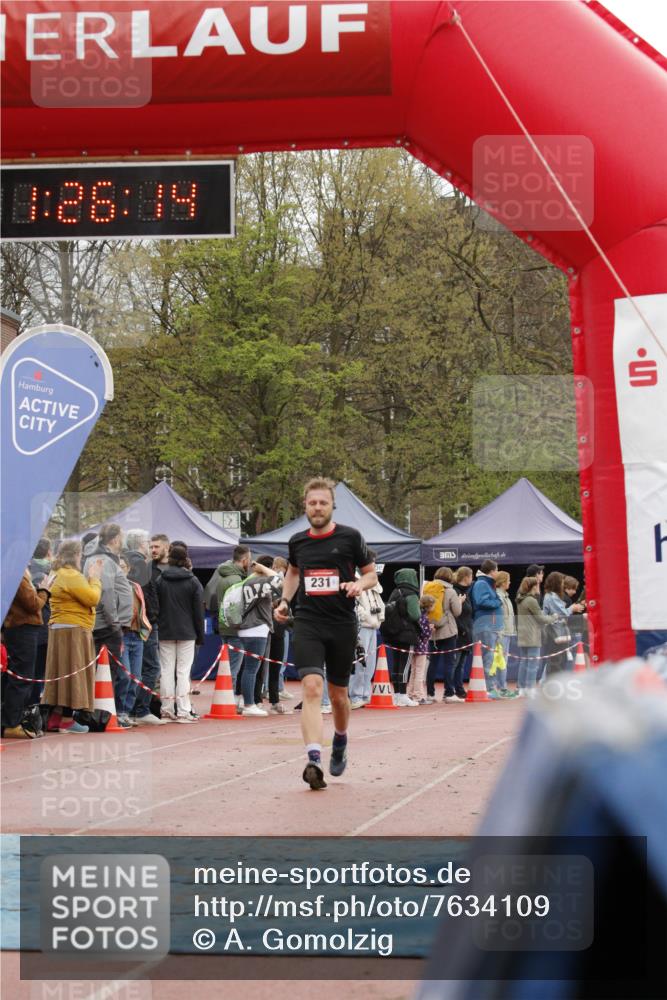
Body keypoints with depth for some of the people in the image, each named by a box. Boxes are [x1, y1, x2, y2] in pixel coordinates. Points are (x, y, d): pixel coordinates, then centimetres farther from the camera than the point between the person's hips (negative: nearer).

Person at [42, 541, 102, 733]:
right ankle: (67, 721, -6)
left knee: (61, 675, 11)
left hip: (60, 629, 11)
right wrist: (95, 578, -3)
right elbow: (93, 598, -17)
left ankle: (55, 718, 12)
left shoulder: (60, 575, 18)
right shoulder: (71, 576, -16)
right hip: (72, 631, -11)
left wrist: (91, 576, 10)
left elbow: (83, 595, 17)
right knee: (72, 673, -7)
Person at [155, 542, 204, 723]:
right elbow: (198, 611, -1)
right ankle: (183, 711, -2)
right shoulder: (193, 582, -3)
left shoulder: (160, 580, -1)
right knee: (183, 671, 1)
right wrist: (200, 636, 5)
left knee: (167, 670, 6)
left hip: (165, 633, 1)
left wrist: (157, 628, 6)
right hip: (186, 633, -1)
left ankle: (167, 710, 6)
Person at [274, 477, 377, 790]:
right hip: (307, 623, 0)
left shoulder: (350, 537, -1)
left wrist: (359, 584, -15)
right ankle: (314, 761, -29)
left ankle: (340, 743, 44)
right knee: (312, 687, -19)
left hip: (342, 624, 0)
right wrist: (284, 601, 14)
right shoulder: (297, 541, 7)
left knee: (338, 694, 13)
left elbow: (371, 574, 7)